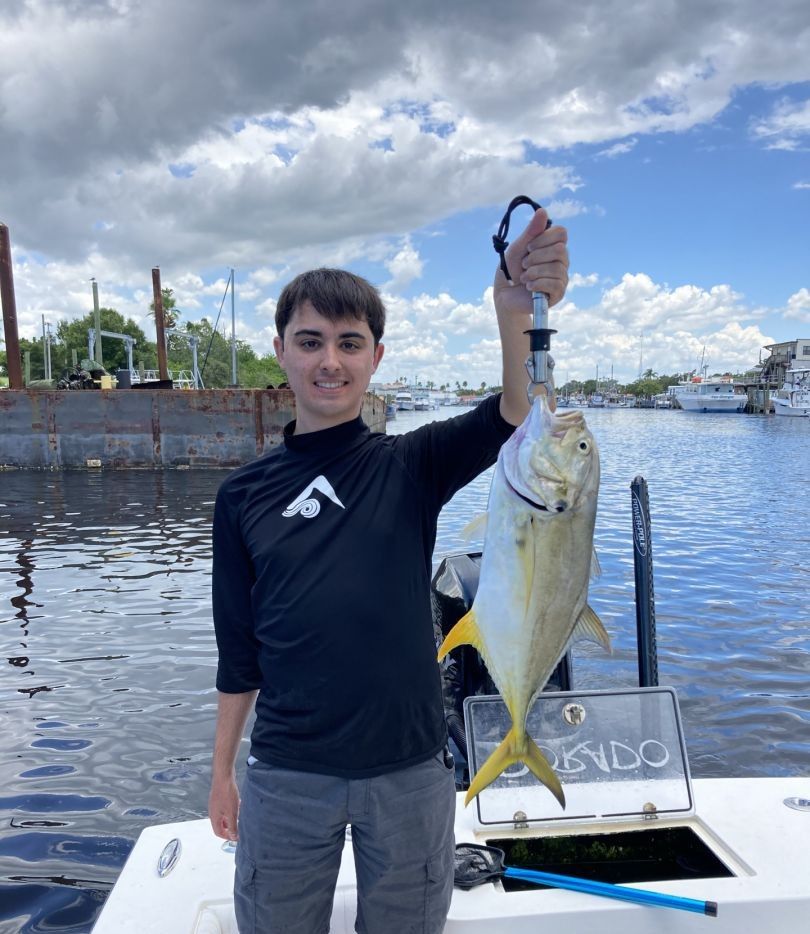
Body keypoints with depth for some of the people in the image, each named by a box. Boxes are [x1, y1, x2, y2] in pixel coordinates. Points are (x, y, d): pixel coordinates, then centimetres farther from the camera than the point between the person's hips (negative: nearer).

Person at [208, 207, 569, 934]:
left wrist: (516, 314, -43)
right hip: (285, 776, 1)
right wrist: (222, 770, 9)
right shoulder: (244, 493, 0)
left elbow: (509, 418, -25)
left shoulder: (411, 466, -4)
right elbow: (238, 648, 5)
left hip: (409, 768, 0)